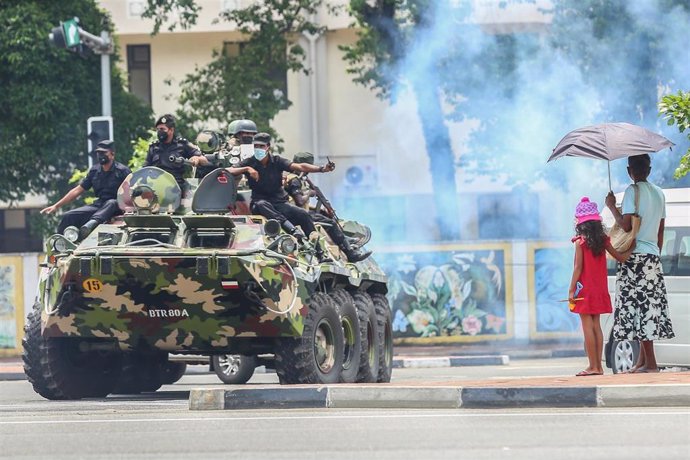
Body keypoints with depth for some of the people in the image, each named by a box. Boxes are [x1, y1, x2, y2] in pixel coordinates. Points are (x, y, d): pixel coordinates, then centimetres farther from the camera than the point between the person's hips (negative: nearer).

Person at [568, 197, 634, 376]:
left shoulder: (580, 242, -10)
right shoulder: (603, 240, 4)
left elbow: (578, 268, -11)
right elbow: (620, 257, 4)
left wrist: (571, 290, -8)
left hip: (585, 289, -6)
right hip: (600, 291, 6)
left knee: (587, 326, -5)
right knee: (596, 326, 11)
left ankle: (593, 366, -7)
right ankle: (598, 366, 11)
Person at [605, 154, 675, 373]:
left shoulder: (633, 191, -8)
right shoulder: (659, 193, 15)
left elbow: (626, 225, -15)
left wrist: (612, 206, -2)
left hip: (635, 256, -7)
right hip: (653, 256, 7)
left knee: (639, 307, -8)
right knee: (649, 307, 9)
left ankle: (650, 363, -12)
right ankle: (642, 361, 11)